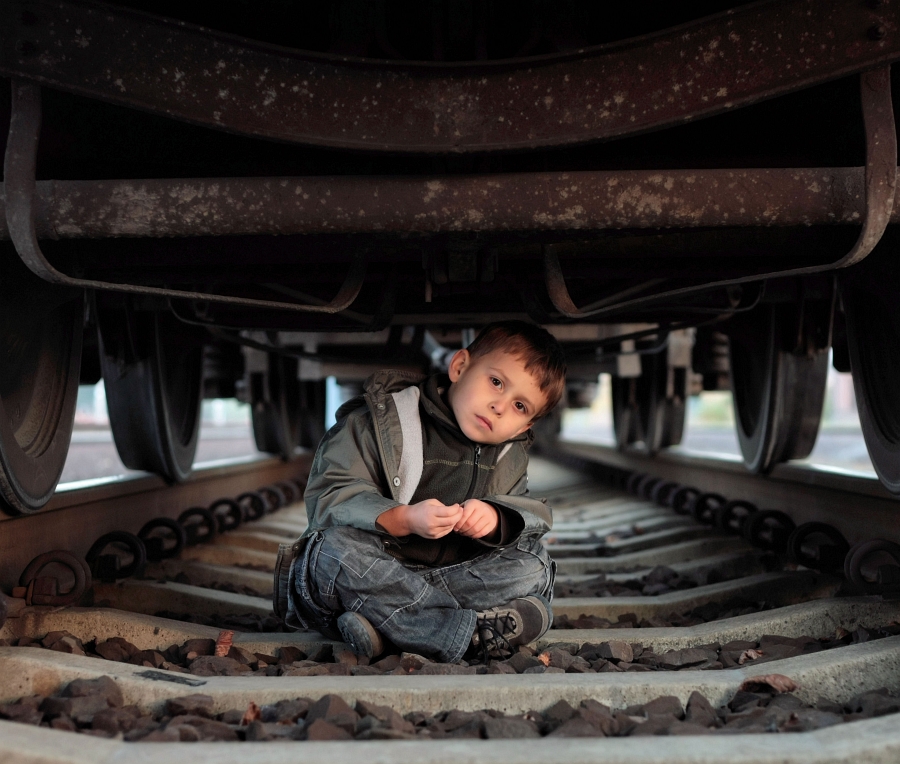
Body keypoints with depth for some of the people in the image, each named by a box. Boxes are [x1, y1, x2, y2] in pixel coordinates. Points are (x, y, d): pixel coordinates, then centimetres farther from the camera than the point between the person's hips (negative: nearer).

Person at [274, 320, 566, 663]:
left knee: (533, 564, -16)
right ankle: (473, 634, -37)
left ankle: (382, 618, -30)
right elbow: (328, 497, -19)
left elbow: (533, 515, 3)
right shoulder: (381, 420, -11)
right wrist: (403, 520, -36)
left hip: (455, 575, 4)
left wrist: (495, 519, -22)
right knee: (336, 549, -35)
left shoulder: (511, 456, 9)